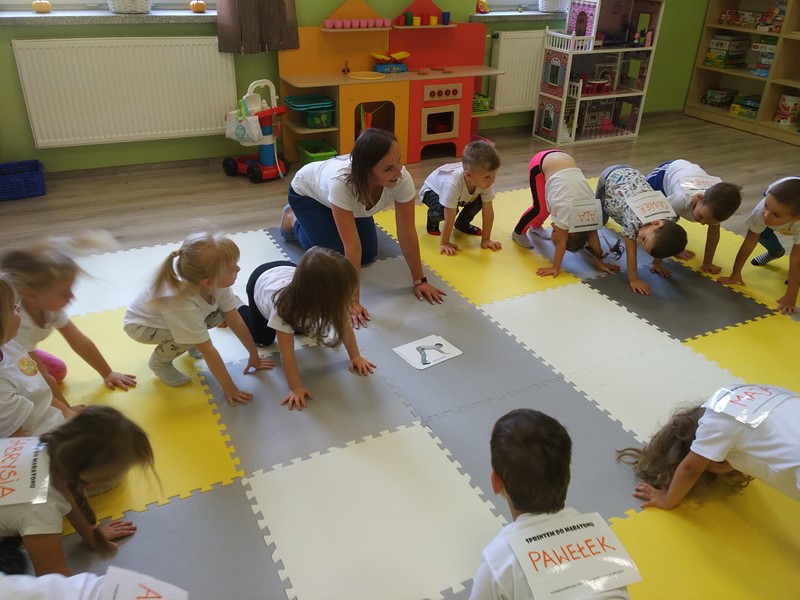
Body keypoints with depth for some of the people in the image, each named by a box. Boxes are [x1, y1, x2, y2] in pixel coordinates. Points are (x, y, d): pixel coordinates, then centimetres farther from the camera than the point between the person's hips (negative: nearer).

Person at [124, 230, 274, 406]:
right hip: (140, 325, -6)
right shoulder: (182, 303, -43)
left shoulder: (216, 282, -27)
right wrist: (229, 389, -27)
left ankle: (191, 341, 12)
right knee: (187, 337, -31)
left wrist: (254, 356, -7)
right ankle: (159, 361, 0)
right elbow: (207, 350, -35)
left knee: (219, 313, -16)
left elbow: (236, 321, -14)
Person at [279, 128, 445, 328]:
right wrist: (353, 300, -38)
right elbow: (351, 246, -43)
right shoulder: (341, 182, -47)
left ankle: (328, 220, 31)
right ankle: (292, 219, 17)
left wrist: (419, 280, -21)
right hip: (307, 192, -4)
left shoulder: (402, 179, -36)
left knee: (368, 255, 3)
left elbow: (407, 235, -26)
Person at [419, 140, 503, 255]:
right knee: (442, 209, -34)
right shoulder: (453, 184, -46)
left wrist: (486, 239, -20)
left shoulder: (486, 181, -31)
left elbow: (488, 211, -23)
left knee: (479, 202, -17)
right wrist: (444, 244, -31)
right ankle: (433, 220, 3)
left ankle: (462, 223, 12)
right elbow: (450, 218, -38)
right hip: (433, 190, -5)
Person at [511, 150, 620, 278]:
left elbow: (592, 234, -5)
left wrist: (599, 261, -2)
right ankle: (518, 233, 10)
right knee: (541, 208, -13)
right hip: (541, 163, -5)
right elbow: (561, 241, -22)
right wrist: (556, 267, -17)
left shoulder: (591, 209, -13)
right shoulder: (565, 210, -27)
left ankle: (536, 226, 33)